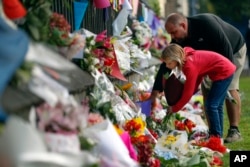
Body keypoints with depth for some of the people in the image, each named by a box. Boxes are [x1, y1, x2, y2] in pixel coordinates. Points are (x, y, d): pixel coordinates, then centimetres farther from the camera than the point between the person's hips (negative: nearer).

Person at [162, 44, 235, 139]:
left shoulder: (190, 66, -27)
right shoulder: (187, 57, 0)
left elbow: (188, 93, -21)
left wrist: (174, 109, -13)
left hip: (223, 72, -10)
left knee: (211, 105, -9)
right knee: (217, 105, 17)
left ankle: (216, 135, -3)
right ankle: (218, 134, 24)